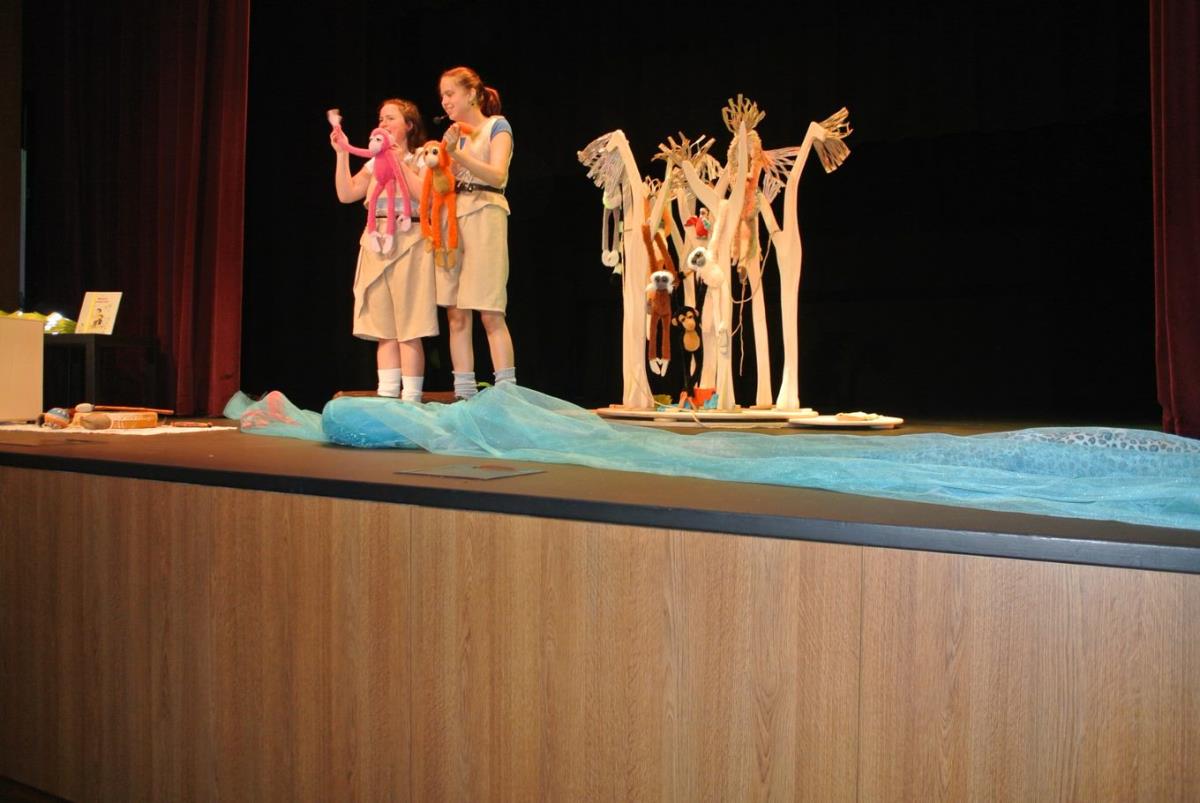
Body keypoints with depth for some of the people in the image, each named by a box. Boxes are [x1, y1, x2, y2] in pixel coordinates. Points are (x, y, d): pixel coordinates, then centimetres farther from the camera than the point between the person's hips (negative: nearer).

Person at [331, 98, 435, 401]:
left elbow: (425, 195, -14)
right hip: (376, 243, 5)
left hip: (409, 243, -5)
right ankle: (387, 396, 4)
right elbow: (346, 194, 7)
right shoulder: (374, 163, 18)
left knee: (409, 329, -8)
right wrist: (342, 154, 1)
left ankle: (411, 399, -7)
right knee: (383, 328, 2)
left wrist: (399, 162, -13)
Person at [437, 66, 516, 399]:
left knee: (490, 313, -12)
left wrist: (457, 153, -21)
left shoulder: (497, 126, 4)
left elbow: (498, 175, -13)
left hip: (484, 215, -6)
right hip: (452, 217, 6)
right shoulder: (455, 133, 21)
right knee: (456, 314, 0)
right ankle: (463, 397, 2)